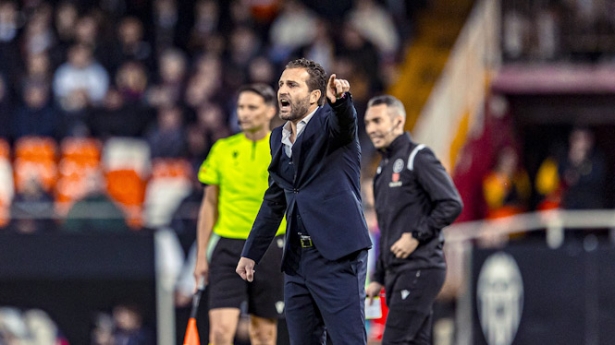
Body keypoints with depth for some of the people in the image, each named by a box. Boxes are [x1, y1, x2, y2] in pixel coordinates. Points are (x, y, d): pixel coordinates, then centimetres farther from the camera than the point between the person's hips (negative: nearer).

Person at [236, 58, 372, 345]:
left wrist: (341, 99, -53)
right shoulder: (279, 138, 15)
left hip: (337, 255, -7)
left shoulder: (329, 121, -4)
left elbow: (345, 120, -30)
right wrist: (251, 253, 24)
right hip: (297, 257, 7)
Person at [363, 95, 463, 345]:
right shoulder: (384, 169, 21)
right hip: (396, 273, 9)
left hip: (420, 270, -9)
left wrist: (416, 236, -17)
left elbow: (452, 204, -15)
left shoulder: (418, 157, -5)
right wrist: (378, 278, 20)